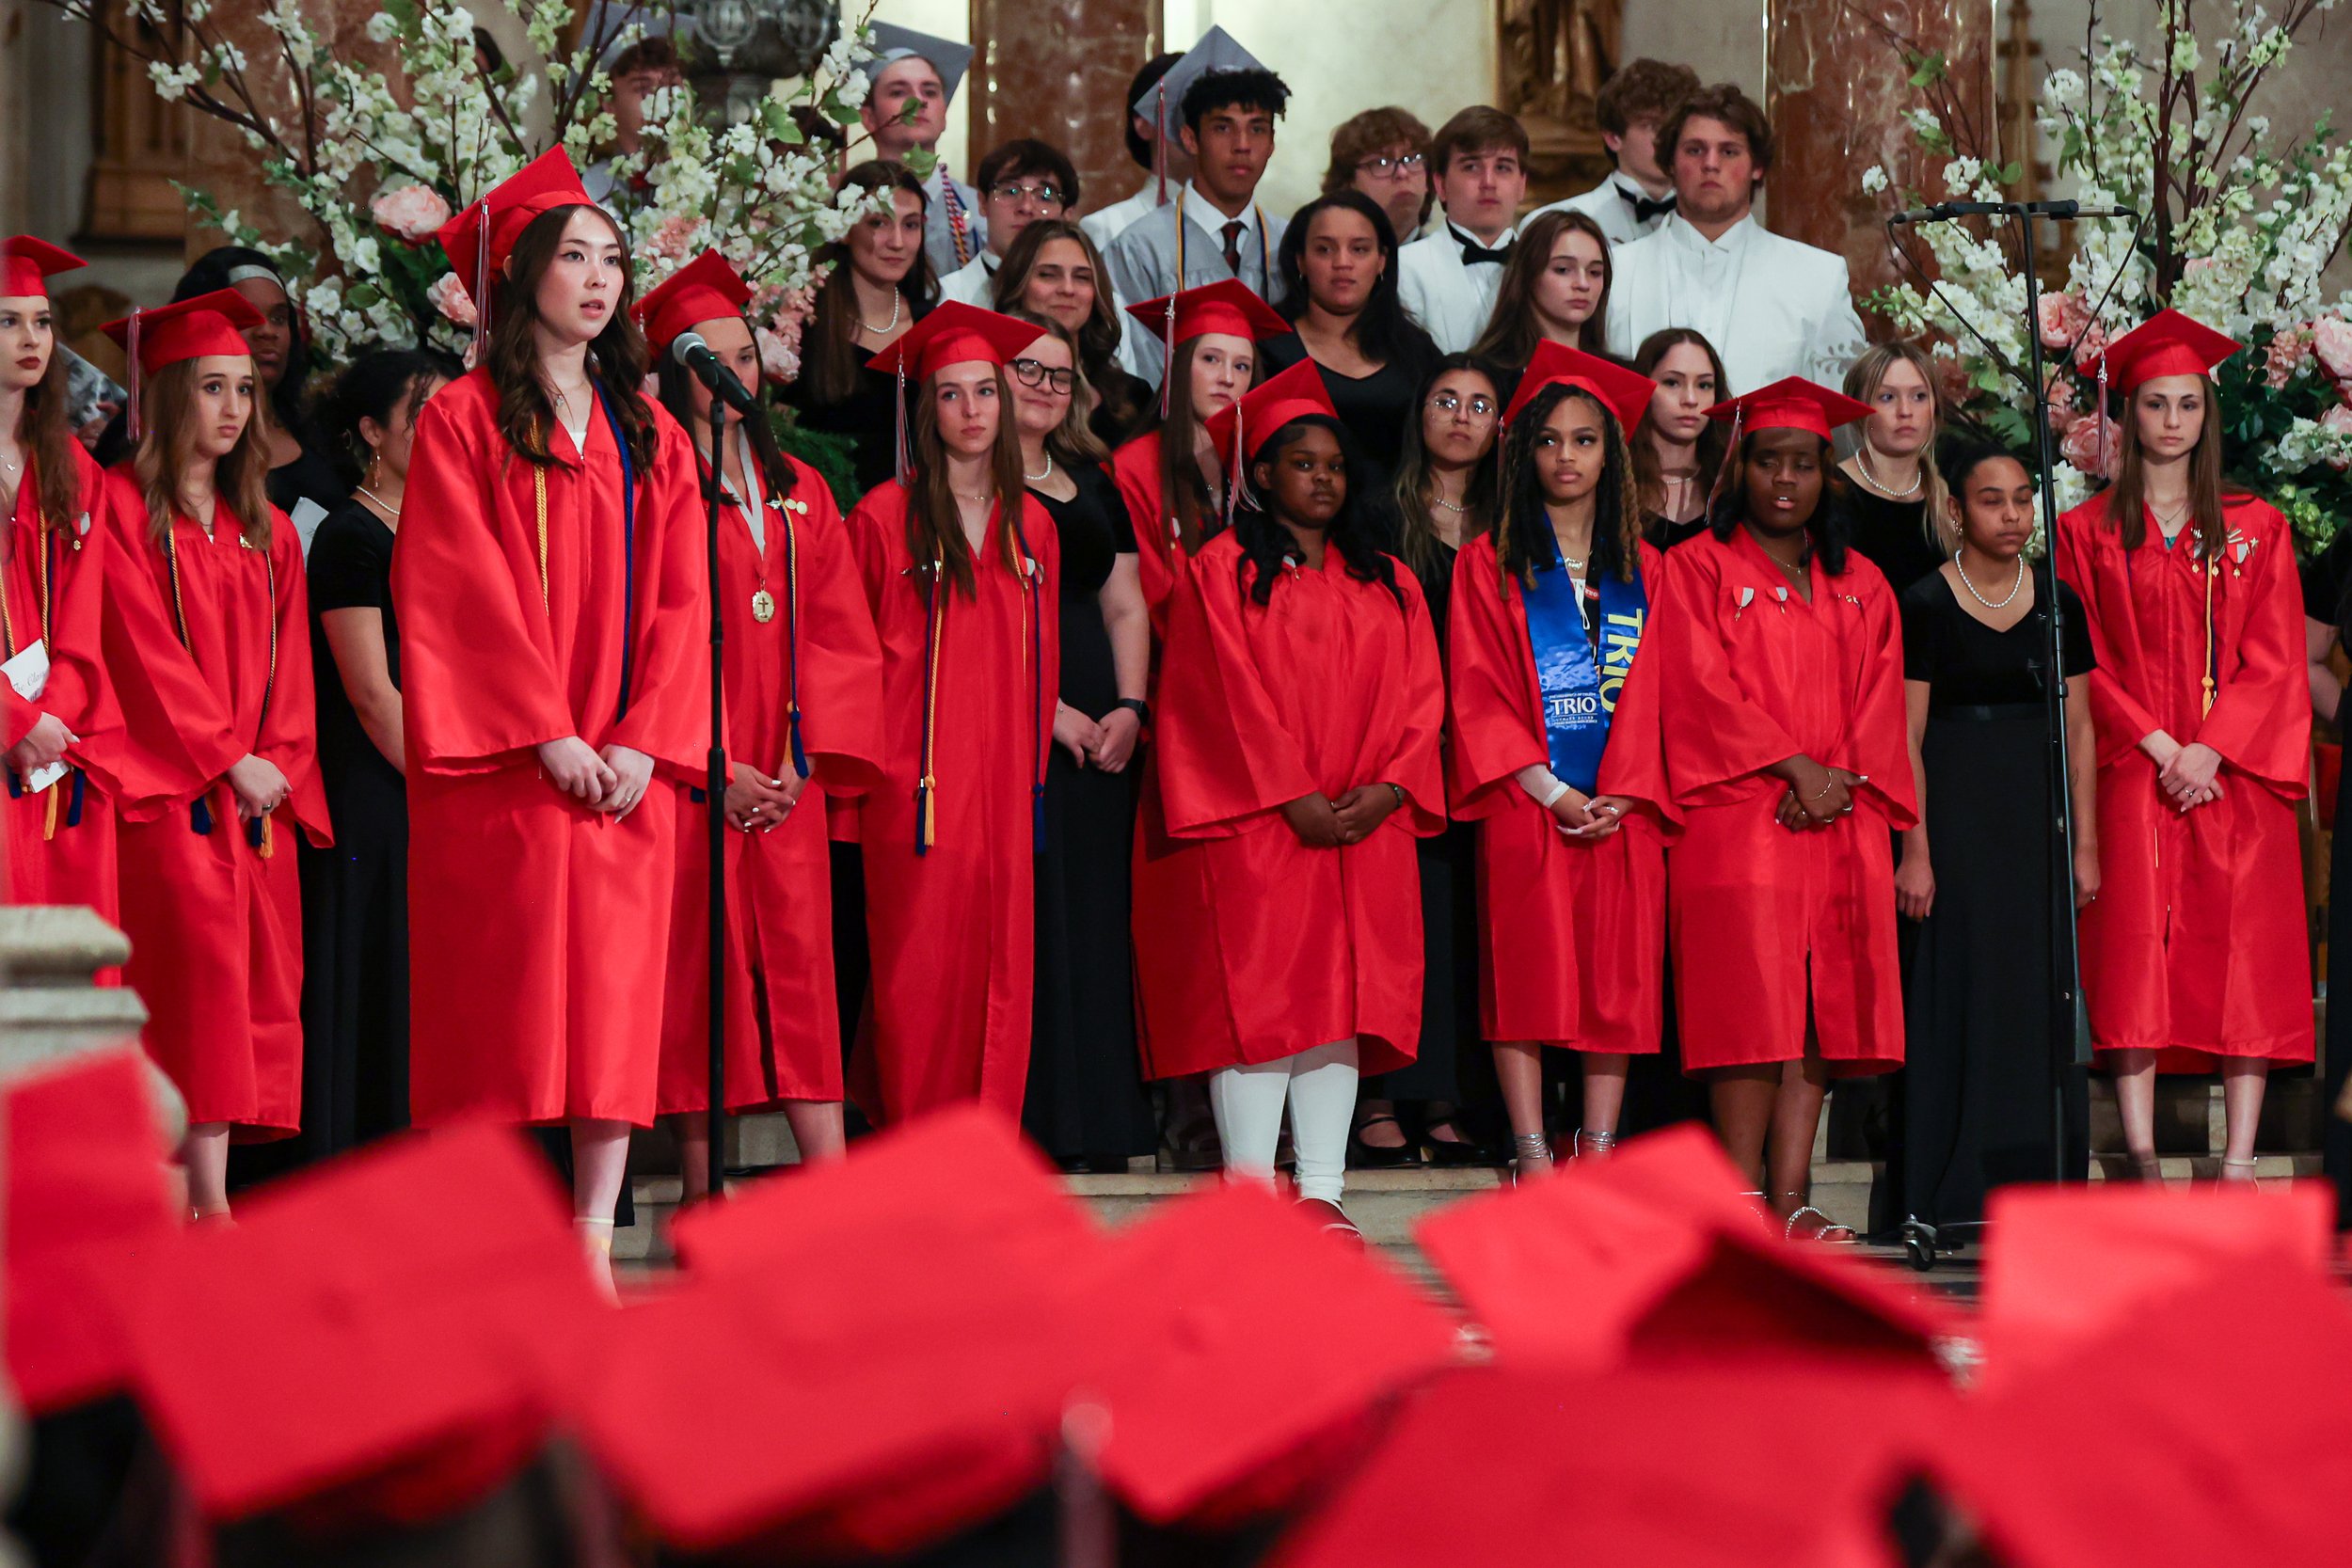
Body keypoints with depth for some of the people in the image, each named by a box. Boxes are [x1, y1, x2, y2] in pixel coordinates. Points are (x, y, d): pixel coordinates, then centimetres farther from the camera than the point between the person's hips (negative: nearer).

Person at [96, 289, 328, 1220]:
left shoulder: (267, 531, 20)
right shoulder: (121, 507, -1)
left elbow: (288, 662, 16)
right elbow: (142, 650, -8)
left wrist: (279, 764, -1)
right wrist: (227, 758, -11)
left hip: (260, 790, 6)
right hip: (168, 788, -6)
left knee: (257, 992, -1)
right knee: (201, 966, -17)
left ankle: (204, 1196, 0)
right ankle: (207, 1204, -21)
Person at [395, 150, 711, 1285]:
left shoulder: (651, 436, 15)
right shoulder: (463, 420, 1)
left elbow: (677, 598, 9)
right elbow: (462, 590, -7)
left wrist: (643, 737, -5)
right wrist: (547, 732, -14)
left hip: (623, 767, 4)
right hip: (499, 764, -4)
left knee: (616, 993, -2)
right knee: (501, 993, -6)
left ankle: (593, 1238, -2)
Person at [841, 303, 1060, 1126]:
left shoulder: (1030, 527, 13)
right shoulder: (884, 518, -2)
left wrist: (1032, 774, 11)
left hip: (1002, 787, 4)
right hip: (917, 785, -4)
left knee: (999, 975, 2)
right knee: (922, 978, -4)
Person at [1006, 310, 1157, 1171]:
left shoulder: (1094, 485, 20)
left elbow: (1126, 606, 18)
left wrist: (1130, 706, 1)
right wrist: (1046, 708, -16)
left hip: (1097, 734, 6)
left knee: (1094, 920, 5)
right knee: (1022, 920, -9)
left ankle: (1096, 1124, 7)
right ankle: (1021, 1123, -8)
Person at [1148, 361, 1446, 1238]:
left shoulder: (1388, 585, 17)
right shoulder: (1224, 569, 3)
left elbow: (1418, 695, 10)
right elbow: (1228, 695, -6)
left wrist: (1386, 788, -7)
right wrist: (1293, 798, -14)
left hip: (1364, 828, 4)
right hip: (1255, 827, -4)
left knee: (1342, 999, 0)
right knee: (1256, 995, -8)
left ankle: (1321, 1191, 0)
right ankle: (1249, 1194, -8)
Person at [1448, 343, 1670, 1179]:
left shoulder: (1642, 569, 14)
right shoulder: (1490, 563, 6)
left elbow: (1657, 691, 8)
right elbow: (1479, 692, -1)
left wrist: (1625, 792, -8)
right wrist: (1551, 790, -12)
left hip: (1621, 809, 3)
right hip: (1527, 800, -2)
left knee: (1618, 977, -1)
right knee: (1527, 978, -6)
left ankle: (1600, 1156, 1)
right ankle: (1532, 1157, -6)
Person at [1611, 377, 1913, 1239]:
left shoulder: (1860, 586, 18)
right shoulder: (1700, 568, 5)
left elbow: (1878, 704, 11)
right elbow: (1705, 685, -5)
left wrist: (1839, 779, -8)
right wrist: (1795, 767, -13)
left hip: (1838, 822, 4)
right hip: (1737, 816, -4)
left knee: (1821, 1007, -2)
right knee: (1751, 1005, -12)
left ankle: (1791, 1197, -3)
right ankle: (1742, 1198, -12)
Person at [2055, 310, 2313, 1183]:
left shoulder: (2254, 530, 11)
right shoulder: (2088, 532, 8)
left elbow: (2271, 659, 4)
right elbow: (2084, 662, 2)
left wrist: (2212, 749, -10)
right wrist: (2157, 744, -11)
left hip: (2236, 774, 1)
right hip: (2132, 774, -1)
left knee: (2244, 953, -5)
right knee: (2137, 955, -11)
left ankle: (2239, 1165, -5)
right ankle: (2141, 1167, -14)